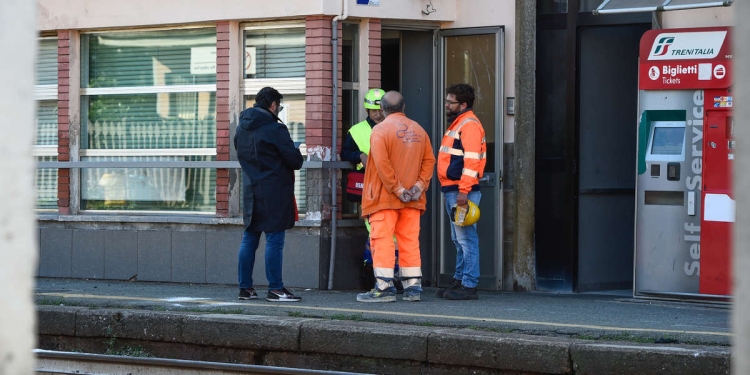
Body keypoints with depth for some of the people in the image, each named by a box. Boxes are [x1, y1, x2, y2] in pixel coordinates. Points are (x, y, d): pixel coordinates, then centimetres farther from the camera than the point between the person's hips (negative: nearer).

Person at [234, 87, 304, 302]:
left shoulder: (242, 128, 10)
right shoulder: (274, 129, -14)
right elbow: (296, 160, -12)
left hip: (250, 192, 7)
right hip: (274, 193, -7)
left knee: (249, 238, 11)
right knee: (274, 239, -4)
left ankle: (245, 287, 14)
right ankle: (275, 289, -4)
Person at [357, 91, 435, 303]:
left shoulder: (380, 130, -7)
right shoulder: (418, 130, 11)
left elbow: (382, 163, -17)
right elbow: (429, 160, 6)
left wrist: (396, 189, -14)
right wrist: (420, 185, -1)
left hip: (385, 197, -5)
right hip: (412, 199, 5)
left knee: (382, 241, -5)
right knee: (410, 241, 8)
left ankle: (384, 288, -10)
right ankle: (413, 287, 7)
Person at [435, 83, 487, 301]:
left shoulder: (469, 125, -11)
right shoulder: (457, 124, 21)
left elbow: (472, 160, -21)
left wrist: (463, 191, -25)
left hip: (462, 191, -11)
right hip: (452, 191, 11)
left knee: (466, 239, -10)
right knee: (459, 240, 14)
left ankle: (469, 286, -10)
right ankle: (460, 281, 20)